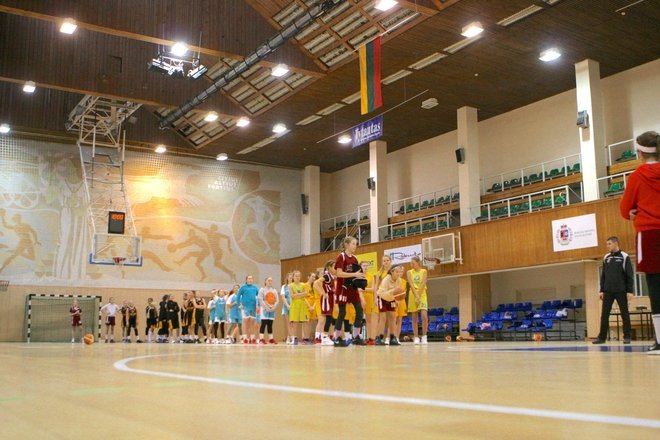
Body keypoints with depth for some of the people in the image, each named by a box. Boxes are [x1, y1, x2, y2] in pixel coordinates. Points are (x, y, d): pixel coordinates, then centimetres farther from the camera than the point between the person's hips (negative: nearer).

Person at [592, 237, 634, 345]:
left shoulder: (624, 257, -3)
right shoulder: (606, 258, 10)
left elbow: (630, 275, -5)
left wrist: (630, 291, -10)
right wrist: (602, 290, 8)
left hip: (621, 291, -4)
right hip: (608, 291, 4)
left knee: (625, 314, 3)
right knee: (604, 314, 1)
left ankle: (627, 337, 10)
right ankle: (602, 337, 3)